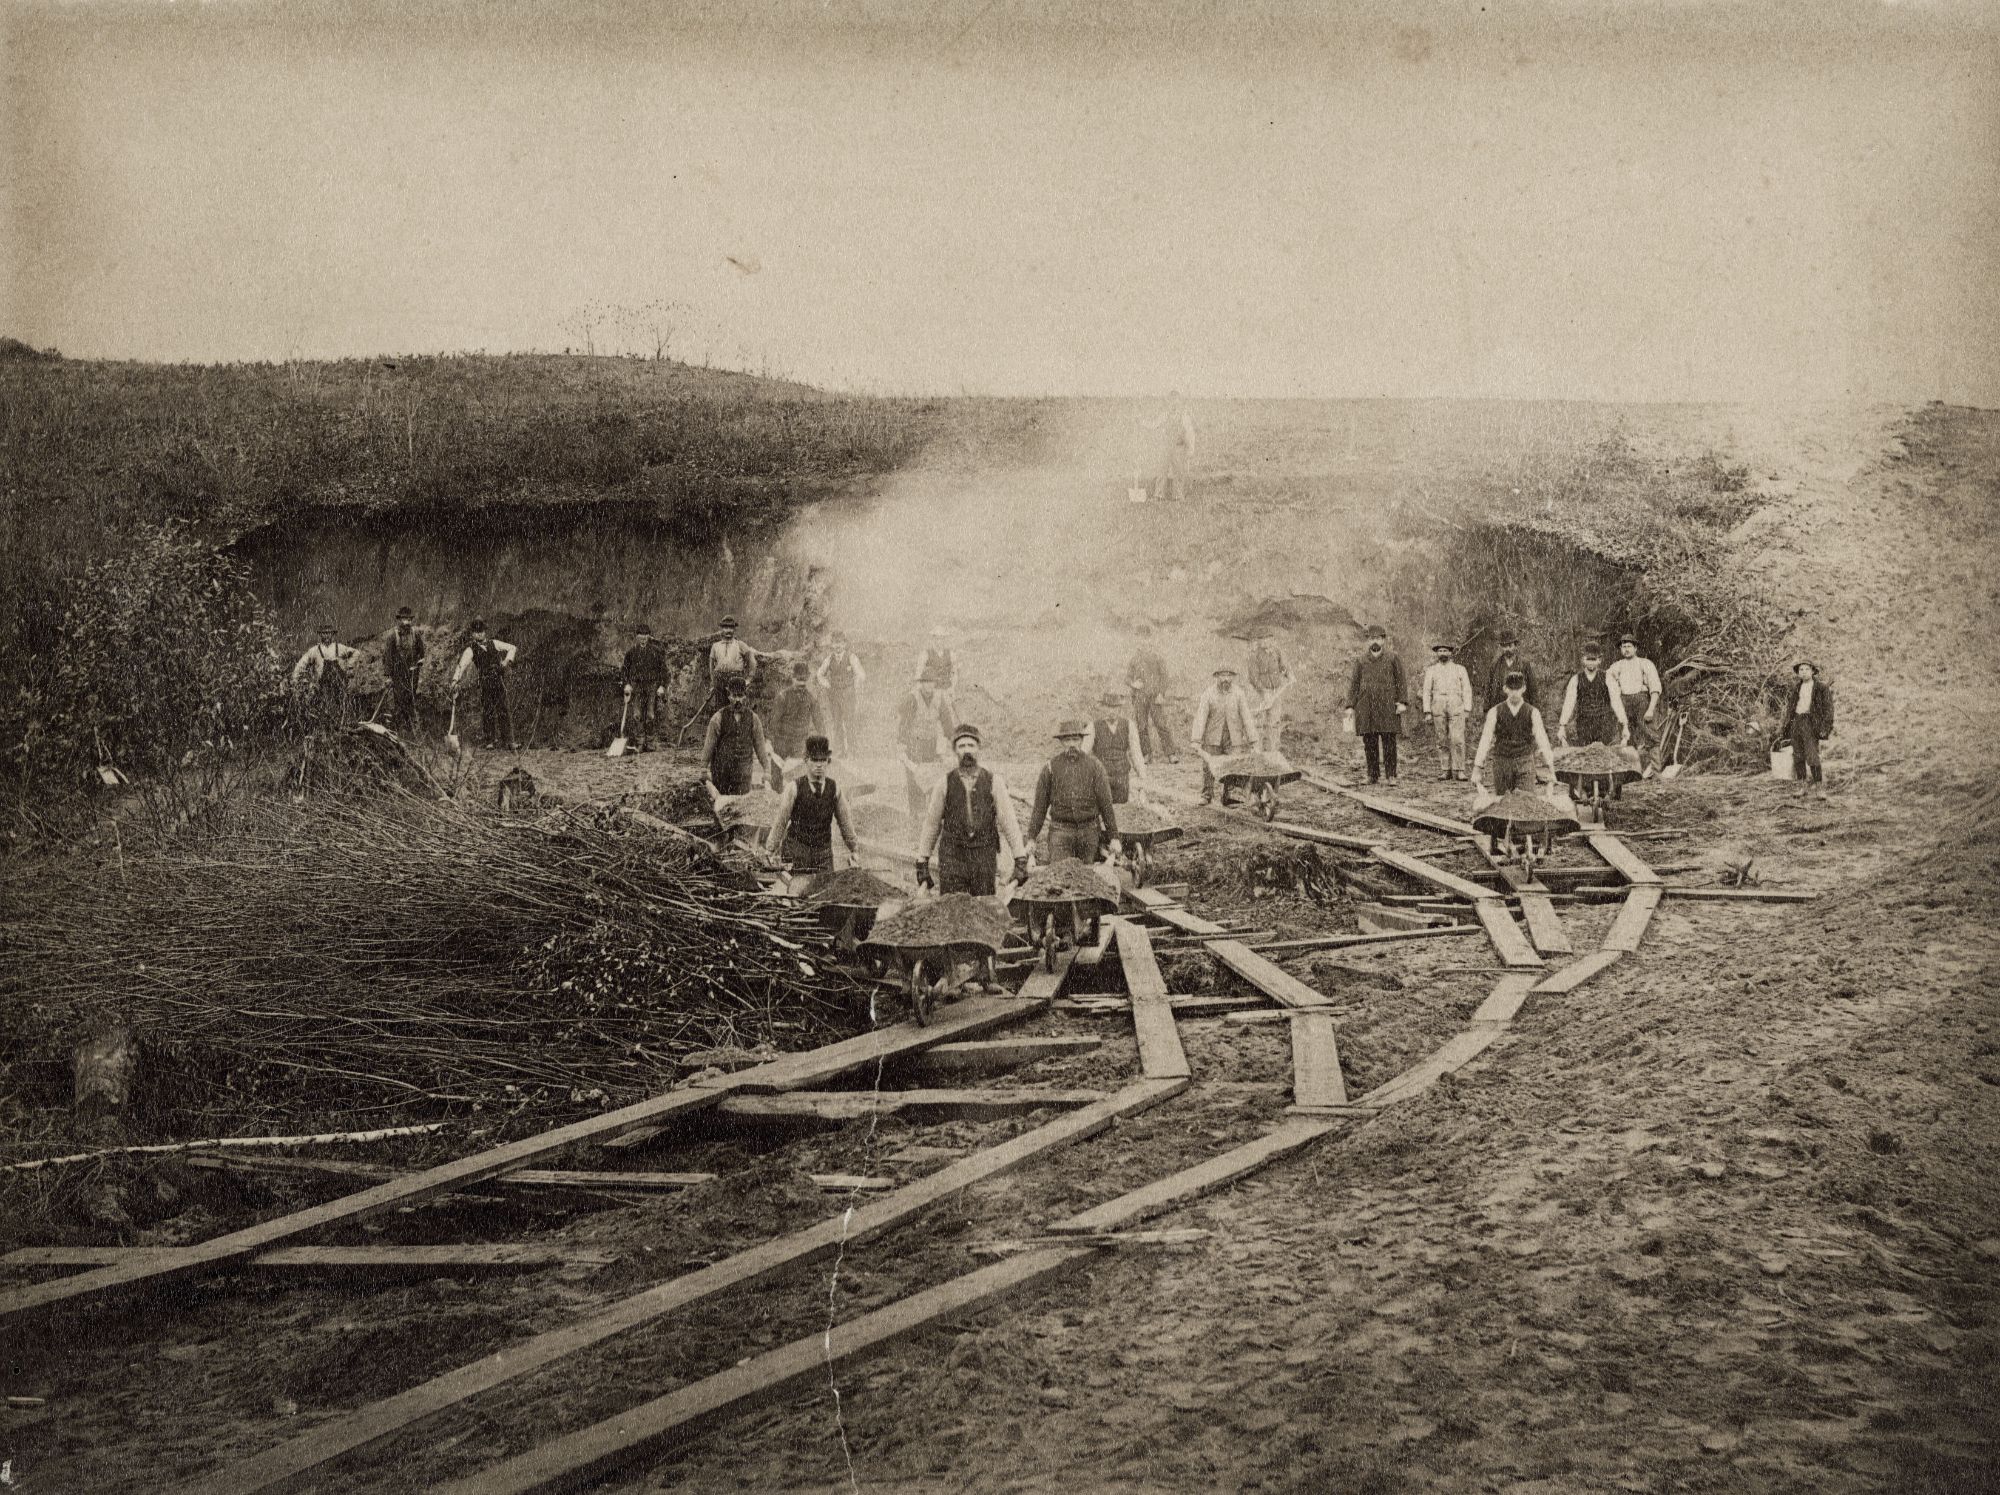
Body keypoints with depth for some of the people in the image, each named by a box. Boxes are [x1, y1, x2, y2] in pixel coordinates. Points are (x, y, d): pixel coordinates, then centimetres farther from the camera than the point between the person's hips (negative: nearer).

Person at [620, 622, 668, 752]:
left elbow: (663, 668, 2)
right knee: (638, 716, -5)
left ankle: (649, 742, 7)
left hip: (653, 684, -1)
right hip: (636, 685, 1)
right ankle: (640, 742, -1)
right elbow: (626, 669, 14)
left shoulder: (656, 650, 1)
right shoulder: (631, 651, 6)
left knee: (651, 716, -4)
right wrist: (627, 684, 2)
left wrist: (662, 686, -4)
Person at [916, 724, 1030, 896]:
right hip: (952, 859, 0)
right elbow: (931, 824, 7)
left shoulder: (993, 782, -1)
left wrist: (1021, 862, -10)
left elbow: (1009, 823, -4)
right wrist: (922, 864, 7)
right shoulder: (946, 782, 0)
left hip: (984, 860, 0)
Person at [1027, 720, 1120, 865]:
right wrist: (1031, 838, 2)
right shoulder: (1050, 768, 2)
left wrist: (1114, 838, -1)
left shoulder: (1094, 766, 2)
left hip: (1089, 831, 1)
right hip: (1060, 830, -1)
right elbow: (1039, 806, 5)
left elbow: (1106, 804, 2)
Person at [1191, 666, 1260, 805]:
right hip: (1213, 738, 0)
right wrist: (1196, 741, -19)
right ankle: (1206, 796, 21)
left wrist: (1253, 742, -8)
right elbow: (1200, 717, -12)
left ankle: (1228, 799, 4)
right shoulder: (1208, 694, -8)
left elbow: (1246, 718, -5)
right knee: (1208, 766, 2)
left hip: (1233, 737, 0)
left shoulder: (1238, 694, -5)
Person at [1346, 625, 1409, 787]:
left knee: (1389, 742, -6)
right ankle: (1373, 775, 7)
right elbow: (1354, 684, 12)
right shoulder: (1360, 662, 13)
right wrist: (1350, 706, 3)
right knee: (1369, 743, 1)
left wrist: (1402, 703, -7)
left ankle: (1391, 776, -5)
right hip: (1366, 705, 2)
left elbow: (1400, 682, 5)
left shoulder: (1393, 660, 8)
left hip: (1387, 706, -2)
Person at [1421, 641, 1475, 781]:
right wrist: (1427, 712, 2)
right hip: (1438, 707, 2)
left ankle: (1459, 770, -9)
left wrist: (1467, 710, -2)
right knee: (1442, 741, 0)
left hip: (1456, 706, -2)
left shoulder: (1460, 669, 11)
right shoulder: (1431, 671, 14)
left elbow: (1467, 690, 8)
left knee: (1457, 740, -12)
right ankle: (1446, 770, 5)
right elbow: (1427, 692, 11)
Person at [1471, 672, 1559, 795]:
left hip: (1525, 763, 0)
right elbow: (1485, 740, -3)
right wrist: (1476, 770, -9)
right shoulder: (1495, 712, 0)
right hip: (1501, 761, 1)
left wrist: (1551, 770, -8)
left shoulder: (1533, 713, 1)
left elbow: (1542, 740, -2)